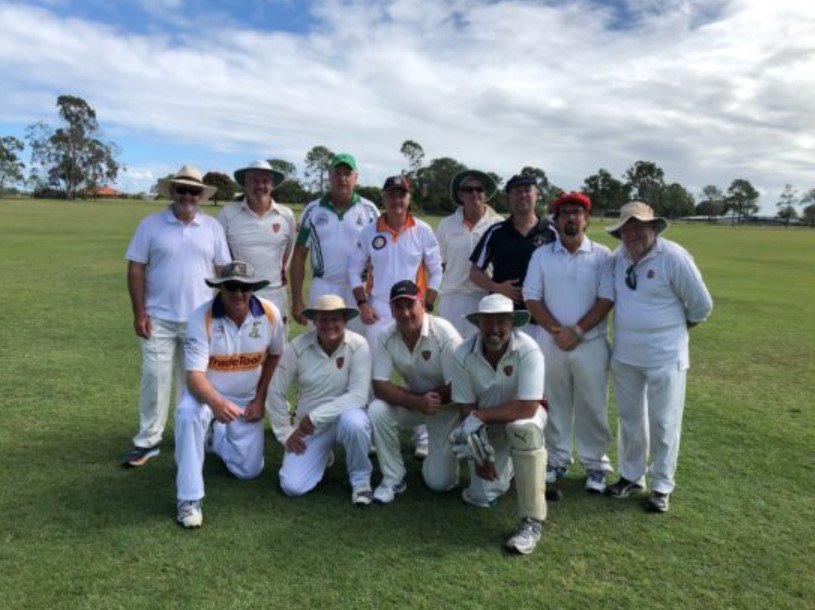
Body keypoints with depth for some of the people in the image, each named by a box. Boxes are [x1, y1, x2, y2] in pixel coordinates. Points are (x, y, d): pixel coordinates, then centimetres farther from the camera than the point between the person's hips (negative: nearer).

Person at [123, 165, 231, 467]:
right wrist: (139, 312, -8)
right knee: (155, 380, 2)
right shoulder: (151, 224, 0)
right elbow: (136, 269, -1)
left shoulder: (213, 227, 5)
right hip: (159, 318, -1)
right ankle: (147, 441, 14)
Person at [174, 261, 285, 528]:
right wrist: (216, 402, -49)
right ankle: (189, 499, -22)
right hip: (208, 394, -3)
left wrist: (260, 399, -3)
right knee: (188, 414, -37)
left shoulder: (270, 314, -15)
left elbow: (274, 355, 2)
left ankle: (215, 437, 35)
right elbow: (194, 375, -28)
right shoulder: (201, 318, -24)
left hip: (247, 399, 3)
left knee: (249, 470, 3)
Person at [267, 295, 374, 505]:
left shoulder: (358, 345, -15)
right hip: (308, 427, 2)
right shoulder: (297, 347, -10)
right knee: (292, 487, -11)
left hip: (345, 415, -2)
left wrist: (315, 416, -22)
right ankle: (322, 456, 24)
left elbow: (359, 395, -22)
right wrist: (286, 433, 0)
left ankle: (361, 478, -8)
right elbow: (275, 393, -2)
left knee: (353, 421, -38)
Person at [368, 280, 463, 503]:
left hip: (447, 407, -3)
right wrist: (417, 402, -32)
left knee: (439, 482, -8)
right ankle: (393, 478, -7)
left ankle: (444, 454, 29)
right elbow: (380, 387, -19)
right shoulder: (385, 337, -15)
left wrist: (423, 398, -19)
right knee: (376, 410, -27)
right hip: (412, 403, 3)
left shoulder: (444, 333, -25)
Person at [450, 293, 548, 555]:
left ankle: (531, 523, -24)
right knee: (482, 496, -3)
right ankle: (505, 462, 33)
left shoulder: (528, 350, -28)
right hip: (486, 425, 3)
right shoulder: (463, 355, -18)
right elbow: (466, 409, -10)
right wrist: (480, 453, -14)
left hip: (523, 416, -3)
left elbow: (527, 408, -32)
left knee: (524, 429, -39)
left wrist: (480, 415, -32)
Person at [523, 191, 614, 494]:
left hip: (590, 343, -1)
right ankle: (557, 459, 25)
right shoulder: (542, 255, 5)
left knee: (592, 406, 5)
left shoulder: (602, 256, 0)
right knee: (554, 404, 11)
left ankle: (595, 464, 19)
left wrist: (577, 331, -13)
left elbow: (606, 299, -5)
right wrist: (556, 330, -11)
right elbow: (531, 299, 0)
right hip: (550, 342, 2)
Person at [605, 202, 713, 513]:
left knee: (663, 423, 6)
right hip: (624, 355, 5)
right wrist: (628, 330, 10)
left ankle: (662, 486, 22)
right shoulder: (619, 257, 1)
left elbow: (701, 305, -7)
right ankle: (631, 476, 33)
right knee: (629, 418, 16)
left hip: (664, 357, -5)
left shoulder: (674, 257, -14)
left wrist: (675, 329, 5)